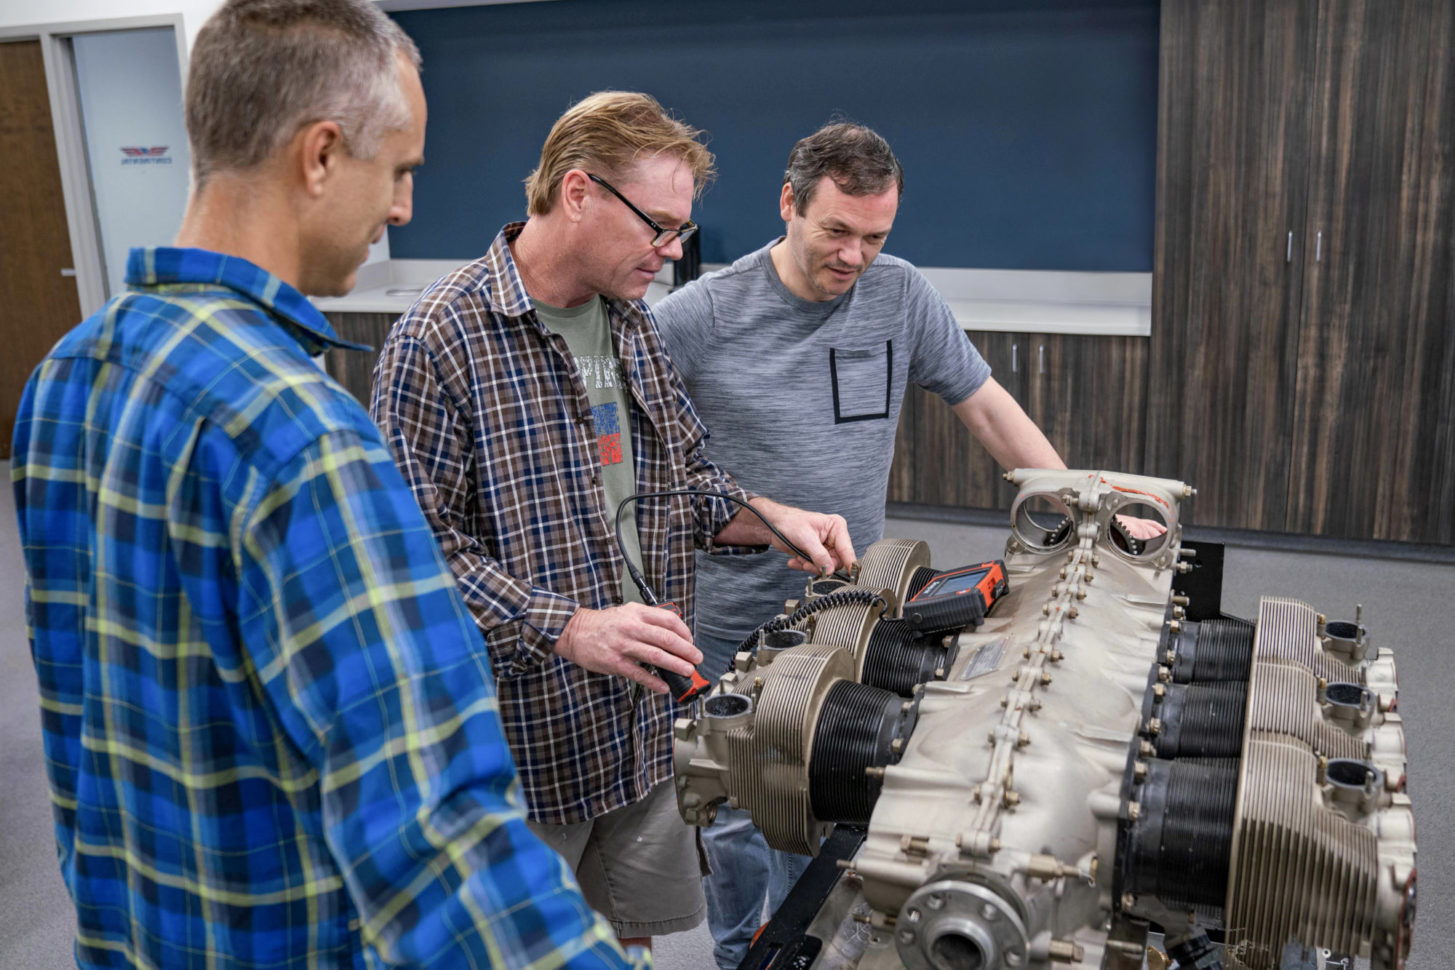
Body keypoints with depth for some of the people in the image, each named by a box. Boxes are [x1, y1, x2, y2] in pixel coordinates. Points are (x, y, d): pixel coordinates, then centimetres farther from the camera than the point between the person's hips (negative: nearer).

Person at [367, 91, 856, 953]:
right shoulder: (441, 340, -18)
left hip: (648, 721, 7)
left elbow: (682, 472, 15)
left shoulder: (633, 324, 8)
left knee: (639, 931, 22)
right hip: (527, 738, -7)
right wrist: (567, 629, -29)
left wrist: (769, 519, -3)